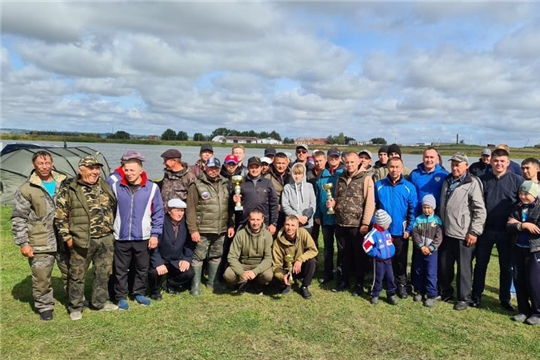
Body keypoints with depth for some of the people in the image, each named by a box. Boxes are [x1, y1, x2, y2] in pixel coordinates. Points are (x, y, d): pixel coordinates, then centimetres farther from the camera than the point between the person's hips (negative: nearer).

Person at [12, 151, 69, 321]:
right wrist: (23, 242, -9)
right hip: (40, 243, -3)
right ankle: (45, 307, 26)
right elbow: (18, 218, -4)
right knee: (41, 278, 6)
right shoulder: (26, 189, -6)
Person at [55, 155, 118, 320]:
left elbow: (113, 207, 17)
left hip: (106, 239, 5)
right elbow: (60, 215, -7)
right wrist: (67, 237, -9)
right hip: (82, 240, -4)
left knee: (103, 273, 14)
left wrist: (112, 230, 14)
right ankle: (75, 307, 25)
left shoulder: (105, 186, 8)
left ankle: (100, 302, 31)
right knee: (77, 275, 8)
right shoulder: (69, 189, -7)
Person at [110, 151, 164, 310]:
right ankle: (121, 297, 27)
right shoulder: (116, 187, -3)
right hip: (121, 237, 0)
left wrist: (155, 234, -4)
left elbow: (158, 213, -2)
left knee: (142, 268, 14)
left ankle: (139, 293, 33)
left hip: (143, 237, 0)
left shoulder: (152, 188, -6)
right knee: (120, 270, 11)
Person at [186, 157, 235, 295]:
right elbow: (191, 210, -9)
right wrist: (193, 230, -13)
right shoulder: (197, 185, -6)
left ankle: (212, 282, 31)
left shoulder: (225, 185, 10)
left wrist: (231, 225, 9)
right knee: (198, 257, 3)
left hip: (221, 230, 5)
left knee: (216, 257, 16)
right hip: (203, 230, -5)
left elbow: (230, 207, 14)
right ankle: (195, 285, 16)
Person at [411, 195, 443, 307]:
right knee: (418, 272, 12)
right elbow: (415, 234, -4)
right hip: (418, 250, 3)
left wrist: (430, 248, -16)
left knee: (431, 274, -3)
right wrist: (421, 246, -16)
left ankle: (432, 295, 6)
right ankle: (420, 291, 26)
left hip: (432, 251, -3)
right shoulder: (418, 219, 2)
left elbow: (439, 237, -8)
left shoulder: (437, 220, -4)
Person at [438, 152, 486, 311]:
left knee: (464, 268, 6)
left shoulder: (472, 183, -11)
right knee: (444, 265, 15)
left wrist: (474, 232, -15)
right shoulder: (447, 181, 10)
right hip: (447, 232, 7)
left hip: (464, 234, -6)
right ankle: (445, 292, 33)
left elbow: (480, 210, -13)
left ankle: (464, 298, 21)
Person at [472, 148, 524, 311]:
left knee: (506, 266, 12)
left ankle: (505, 299, 27)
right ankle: (476, 296, 23)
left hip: (506, 231, 0)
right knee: (480, 264, 10)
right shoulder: (483, 180, -1)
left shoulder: (517, 180, -4)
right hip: (485, 229, 1)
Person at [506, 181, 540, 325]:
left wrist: (518, 225, -14)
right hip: (518, 249, 5)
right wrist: (523, 226, -19)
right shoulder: (517, 207, 7)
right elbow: (509, 226, -2)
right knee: (519, 280, 9)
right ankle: (523, 310, 21)